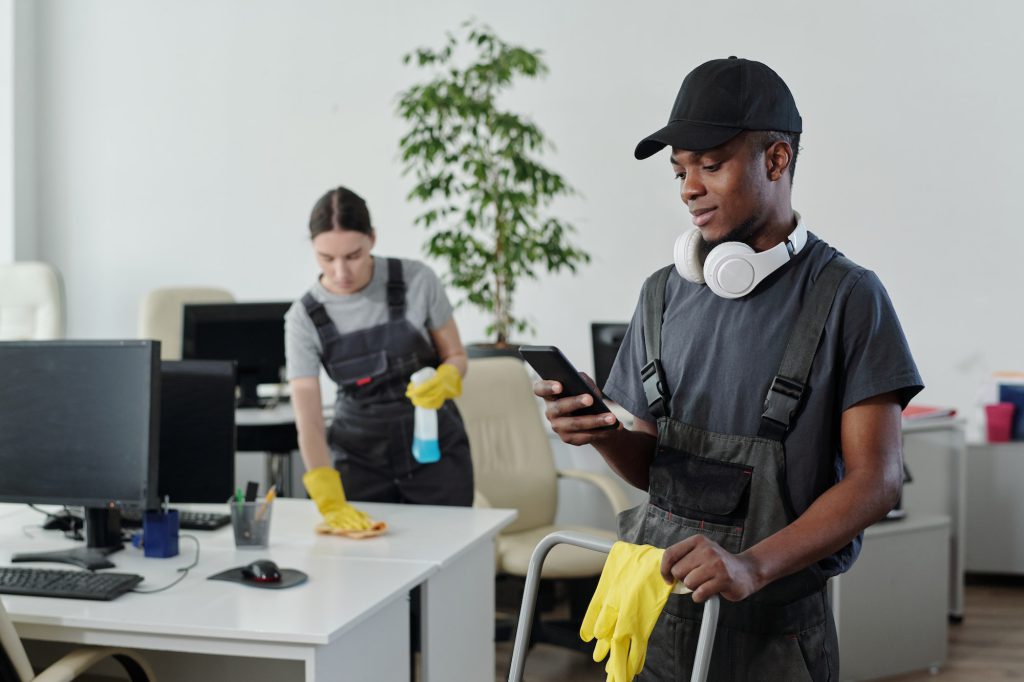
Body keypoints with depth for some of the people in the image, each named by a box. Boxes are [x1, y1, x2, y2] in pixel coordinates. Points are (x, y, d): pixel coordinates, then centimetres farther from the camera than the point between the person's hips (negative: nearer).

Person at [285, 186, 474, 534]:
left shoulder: (417, 280, -14)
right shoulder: (304, 318, -13)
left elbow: (456, 356, -1)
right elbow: (308, 420, -19)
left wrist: (444, 380, -25)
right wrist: (330, 502, -32)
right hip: (360, 455, 0)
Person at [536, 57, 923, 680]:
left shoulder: (847, 298, -9)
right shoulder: (664, 292, 5)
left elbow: (877, 478, -14)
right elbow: (650, 466, 9)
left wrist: (752, 566, -26)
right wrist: (602, 433, -13)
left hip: (772, 627, -4)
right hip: (657, 606, 4)